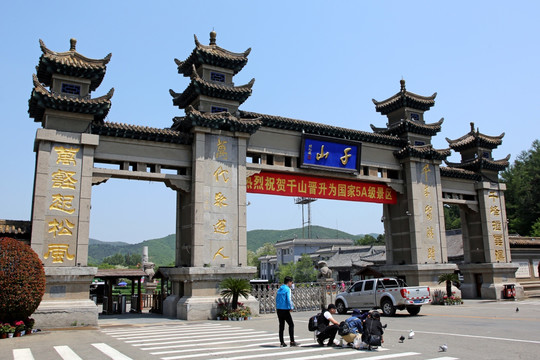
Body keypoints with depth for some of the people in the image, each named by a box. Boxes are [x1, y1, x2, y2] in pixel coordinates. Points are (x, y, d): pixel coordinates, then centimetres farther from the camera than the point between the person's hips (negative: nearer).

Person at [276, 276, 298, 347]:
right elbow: (289, 299, -16)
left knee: (281, 326, 11)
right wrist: (291, 307, -8)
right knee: (291, 325, 3)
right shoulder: (287, 289, -8)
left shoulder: (279, 289, 14)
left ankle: (281, 342, 12)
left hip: (279, 309, 7)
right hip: (285, 309, -7)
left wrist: (277, 308, 17)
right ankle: (292, 341, 2)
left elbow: (277, 299, 15)